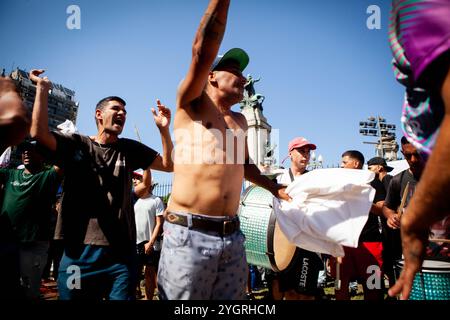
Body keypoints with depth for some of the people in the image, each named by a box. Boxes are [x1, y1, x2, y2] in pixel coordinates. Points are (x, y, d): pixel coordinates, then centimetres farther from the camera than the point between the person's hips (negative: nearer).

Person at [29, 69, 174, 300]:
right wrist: (42, 89, -10)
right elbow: (39, 133, -12)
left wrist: (163, 129, -3)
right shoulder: (77, 144, 5)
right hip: (80, 252, -1)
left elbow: (169, 165, 8)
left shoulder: (129, 149, 11)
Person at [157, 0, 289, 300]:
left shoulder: (239, 121, 19)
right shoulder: (191, 105, 2)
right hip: (189, 234, -6)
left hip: (233, 237, 6)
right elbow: (203, 53, -14)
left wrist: (275, 188, 28)